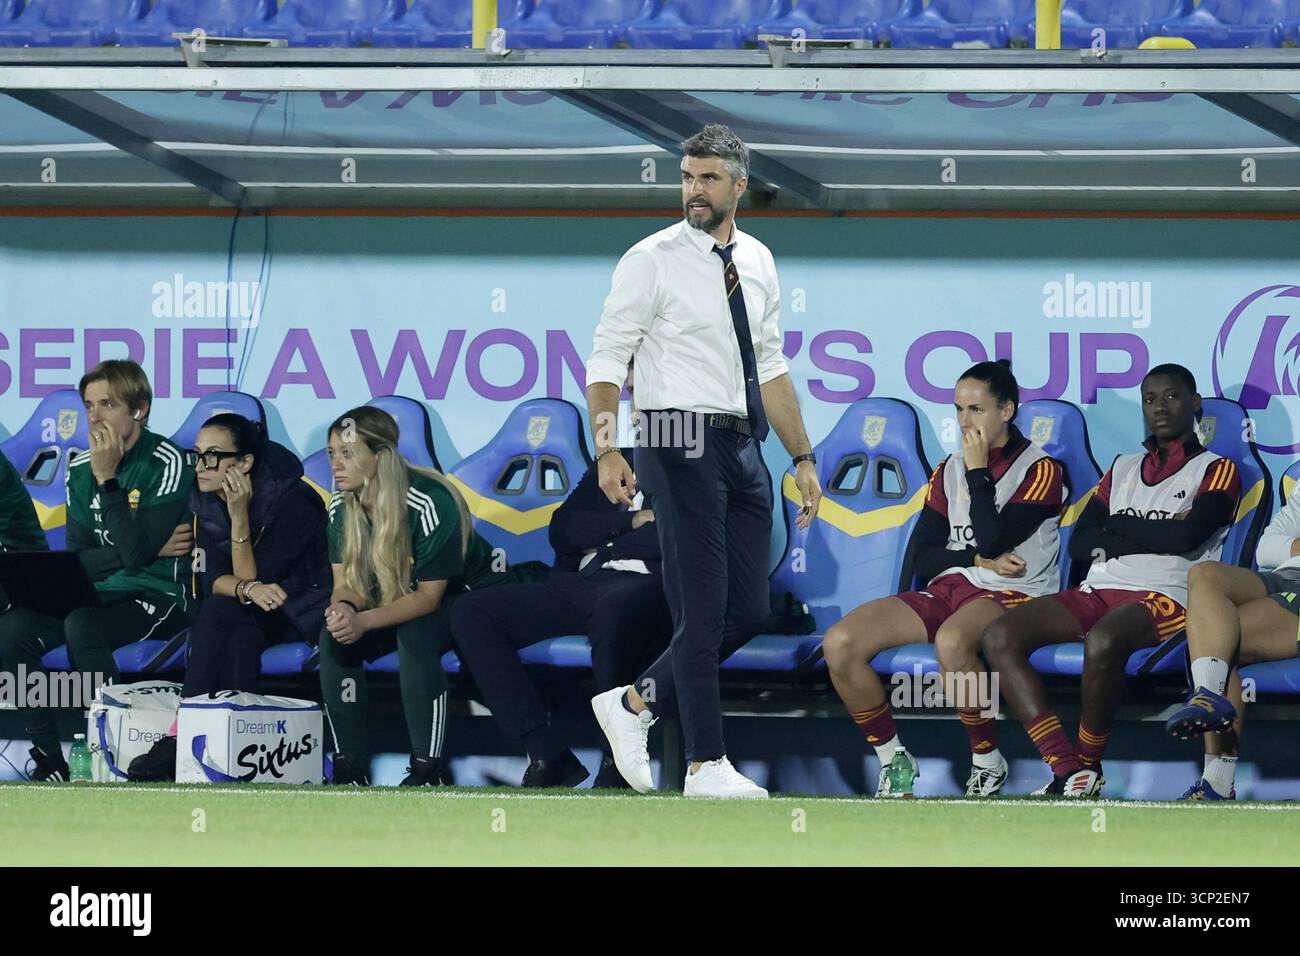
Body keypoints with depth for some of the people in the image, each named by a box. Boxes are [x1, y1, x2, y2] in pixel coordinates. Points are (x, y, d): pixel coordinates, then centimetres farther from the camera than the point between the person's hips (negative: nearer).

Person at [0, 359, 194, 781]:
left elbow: (135, 552, -19)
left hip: (158, 595, -6)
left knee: (82, 625, -36)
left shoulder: (168, 465, -9)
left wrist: (107, 479, -20)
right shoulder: (80, 468, 10)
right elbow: (76, 560, 6)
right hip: (95, 594, 6)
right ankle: (49, 759, -16)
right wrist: (152, 547, -8)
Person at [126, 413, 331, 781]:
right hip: (250, 620, 5)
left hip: (302, 611, -5)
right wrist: (249, 589, -32)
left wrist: (240, 516, -29)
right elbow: (213, 580, -11)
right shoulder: (206, 501, -3)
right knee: (240, 639, -32)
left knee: (221, 612, -33)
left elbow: (251, 578, -22)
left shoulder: (292, 501, -21)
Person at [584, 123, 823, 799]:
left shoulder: (756, 262, 13)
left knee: (747, 611, 6)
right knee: (702, 614, -7)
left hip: (743, 448, 7)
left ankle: (634, 704, 20)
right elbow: (607, 360, -7)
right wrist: (607, 449, -19)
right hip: (682, 444, -7)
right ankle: (706, 767, -1)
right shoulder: (652, 261, -5)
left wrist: (802, 458, 18)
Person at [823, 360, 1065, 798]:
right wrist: (980, 560, -6)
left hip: (1012, 596, -6)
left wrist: (978, 472, -6)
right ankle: (893, 760, -2)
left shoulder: (1040, 469, 0)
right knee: (840, 643, -17)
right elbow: (921, 557, 10)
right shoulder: (949, 471, 18)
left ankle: (988, 762, -22)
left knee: (951, 640, -42)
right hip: (946, 590, 6)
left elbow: (993, 539, -13)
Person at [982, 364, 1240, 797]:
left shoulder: (1215, 469, 10)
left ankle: (1089, 766, -21)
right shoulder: (1123, 469, 27)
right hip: (1097, 593, 6)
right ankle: (1068, 770, -28)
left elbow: (1188, 536, -8)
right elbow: (1080, 543, 14)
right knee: (1000, 636, -20)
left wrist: (1118, 529, 4)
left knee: (1103, 640, -40)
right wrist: (1154, 534, -1)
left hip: (1164, 599, -6)